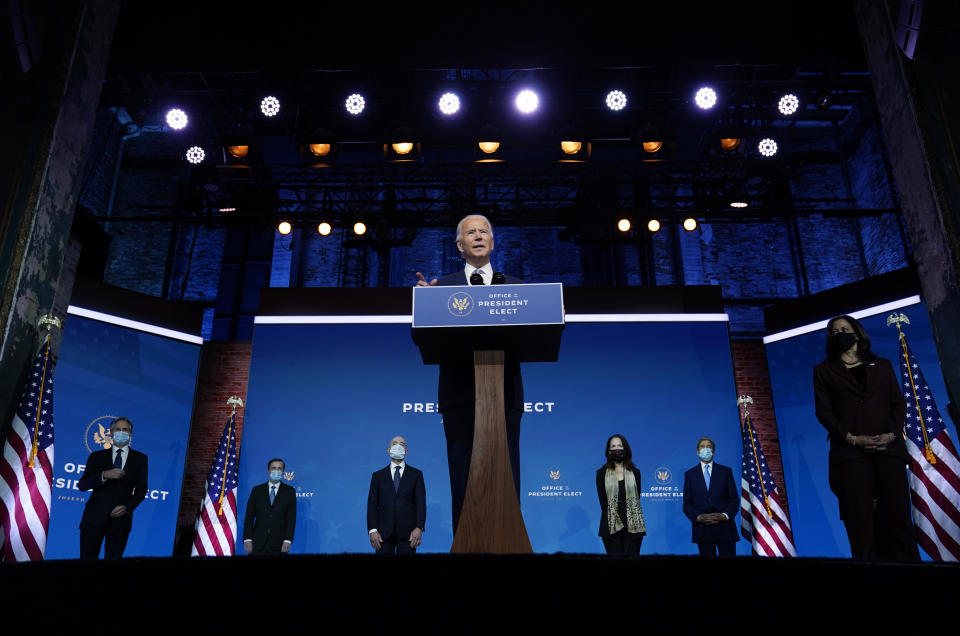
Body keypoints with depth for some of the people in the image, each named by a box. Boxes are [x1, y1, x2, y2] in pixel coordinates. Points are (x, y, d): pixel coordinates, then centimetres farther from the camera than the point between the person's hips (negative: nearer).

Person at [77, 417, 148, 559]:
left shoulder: (140, 459, 10)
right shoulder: (97, 456, 11)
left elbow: (141, 488, 7)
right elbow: (82, 485, 2)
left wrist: (127, 507, -8)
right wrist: (104, 475, -15)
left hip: (120, 517, 0)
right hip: (95, 516, 1)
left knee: (113, 558, -1)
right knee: (88, 557, -1)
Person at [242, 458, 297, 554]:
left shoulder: (289, 491, 5)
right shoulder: (257, 490, 9)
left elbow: (291, 518, 0)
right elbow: (249, 516, 5)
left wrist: (288, 540, -10)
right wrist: (247, 539, -5)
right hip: (258, 542, 1)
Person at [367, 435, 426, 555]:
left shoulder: (416, 474, 9)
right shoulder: (378, 475, 11)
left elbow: (421, 502, 2)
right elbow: (372, 504, 5)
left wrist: (419, 528, -9)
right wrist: (372, 530, -6)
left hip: (407, 532, -1)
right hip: (384, 533, 1)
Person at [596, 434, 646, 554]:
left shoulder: (635, 472, 11)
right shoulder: (602, 473, 6)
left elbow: (636, 498, 6)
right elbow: (603, 501, 2)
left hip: (633, 526, 1)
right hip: (611, 527, -1)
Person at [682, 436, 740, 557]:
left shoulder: (726, 471, 10)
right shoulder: (689, 474, 10)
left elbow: (734, 499, 6)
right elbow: (687, 503, 7)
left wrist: (725, 515, -11)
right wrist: (699, 517, -11)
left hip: (724, 527, 0)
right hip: (702, 528, 0)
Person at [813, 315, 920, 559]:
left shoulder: (882, 365, 19)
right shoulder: (824, 370, 13)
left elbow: (898, 403, 11)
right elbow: (823, 411, 4)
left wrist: (892, 433, -7)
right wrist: (851, 438, -10)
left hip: (889, 447, 2)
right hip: (850, 451, -2)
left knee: (897, 514, -3)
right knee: (860, 518, -5)